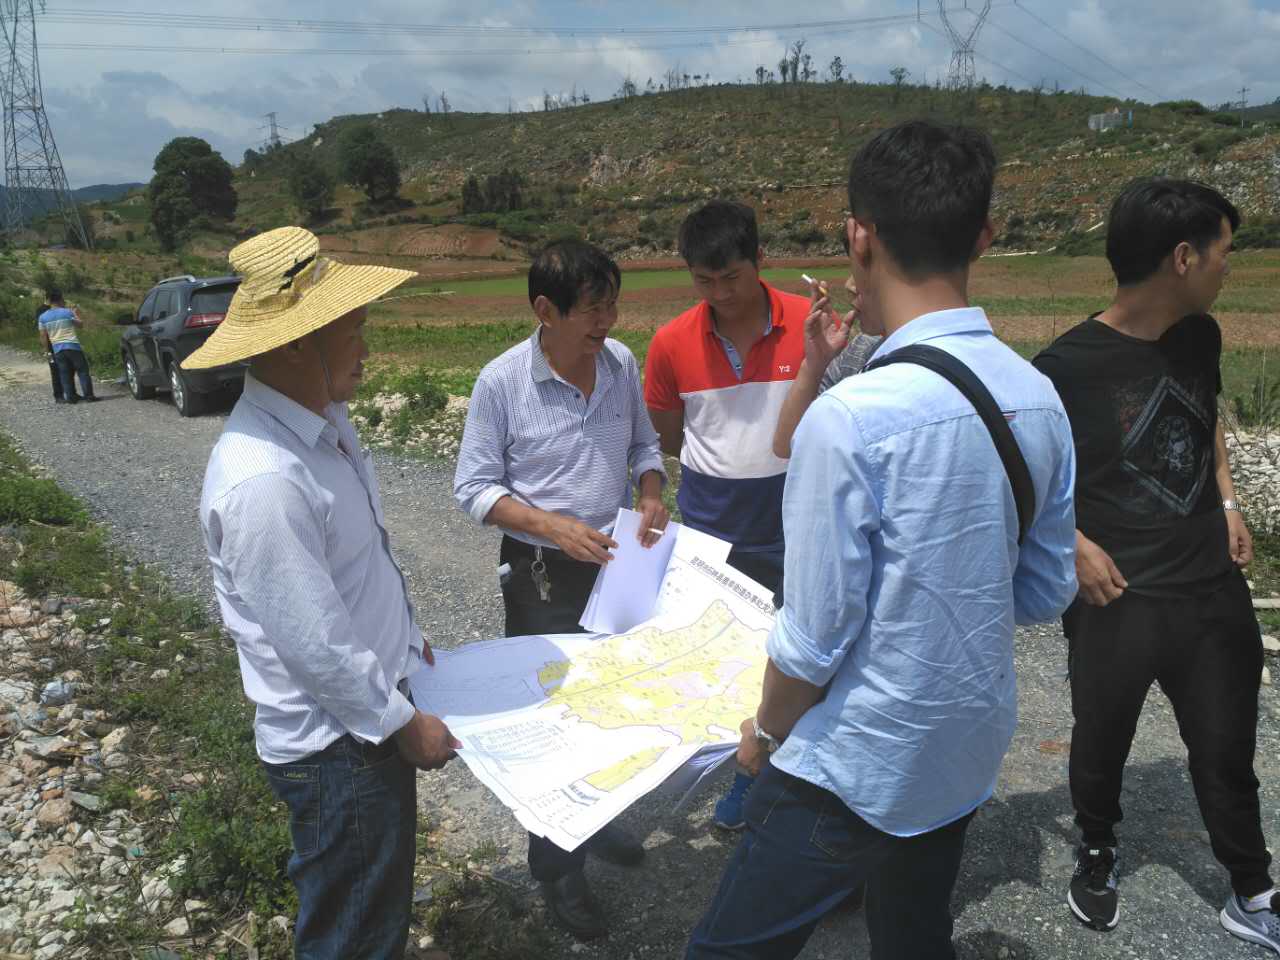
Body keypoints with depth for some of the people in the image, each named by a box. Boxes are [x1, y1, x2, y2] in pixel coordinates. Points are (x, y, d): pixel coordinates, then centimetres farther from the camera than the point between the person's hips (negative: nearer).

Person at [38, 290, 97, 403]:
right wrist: (76, 314, 26)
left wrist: (47, 350, 15)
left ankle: (71, 397, 5)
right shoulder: (67, 312, -3)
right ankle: (89, 395, 0)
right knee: (83, 371, 4)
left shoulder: (43, 317, 4)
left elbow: (43, 336, 5)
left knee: (65, 374, 7)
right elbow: (80, 325, 11)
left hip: (57, 349, 3)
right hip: (73, 346, -3)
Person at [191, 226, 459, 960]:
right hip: (337, 744, -9)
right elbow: (315, 643, -25)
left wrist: (406, 637, 19)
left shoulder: (322, 419, 0)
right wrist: (403, 723, -14)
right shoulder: (264, 479, -30)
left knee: (384, 901, 27)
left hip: (373, 714, 9)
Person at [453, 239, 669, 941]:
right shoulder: (502, 381, -17)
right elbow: (474, 488, -11)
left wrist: (651, 496, -10)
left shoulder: (621, 362, -4)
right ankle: (558, 869, 28)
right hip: (543, 575, -5)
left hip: (617, 565, 5)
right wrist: (553, 526, -23)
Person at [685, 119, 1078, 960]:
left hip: (856, 768, -7)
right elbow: (1046, 593, 6)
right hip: (970, 751, 7)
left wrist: (767, 732, -1)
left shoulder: (850, 418, -26)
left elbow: (814, 637, -20)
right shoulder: (1040, 398, -4)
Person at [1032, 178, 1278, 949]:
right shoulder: (1068, 366, -19)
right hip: (1116, 599, -4)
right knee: (1102, 746, 17)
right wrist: (1074, 544, -16)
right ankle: (1099, 853, 45)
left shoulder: (1200, 337, 0)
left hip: (1215, 590, 5)